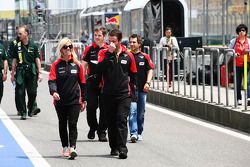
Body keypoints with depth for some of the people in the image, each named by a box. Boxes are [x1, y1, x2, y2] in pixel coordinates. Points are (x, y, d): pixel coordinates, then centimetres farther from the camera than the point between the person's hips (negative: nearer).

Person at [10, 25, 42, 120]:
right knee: (20, 93, -4)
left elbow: (37, 60, 4)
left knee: (32, 92, 0)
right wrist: (12, 74, 7)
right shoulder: (17, 46, 5)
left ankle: (31, 109, 21)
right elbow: (14, 61, 9)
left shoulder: (33, 46, 2)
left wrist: (40, 73, -1)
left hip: (31, 72, -1)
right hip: (20, 71, 1)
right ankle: (23, 112, 2)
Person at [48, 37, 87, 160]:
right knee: (62, 125, 13)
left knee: (72, 124, -10)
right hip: (60, 101, 1)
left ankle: (72, 148, -15)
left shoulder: (77, 65, 3)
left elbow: (82, 83, 7)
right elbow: (51, 80, -9)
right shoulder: (56, 65, 1)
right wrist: (53, 91, -29)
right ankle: (65, 147, 25)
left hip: (75, 100, -1)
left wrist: (84, 100, 7)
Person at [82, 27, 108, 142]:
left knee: (104, 108, 0)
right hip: (91, 82, 1)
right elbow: (84, 65, 8)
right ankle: (92, 128, 21)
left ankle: (102, 132, 8)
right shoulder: (89, 49, 6)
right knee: (91, 107, 0)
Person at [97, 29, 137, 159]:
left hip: (124, 94, -1)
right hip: (108, 93, 1)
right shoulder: (104, 53, 2)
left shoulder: (128, 55, 3)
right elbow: (100, 69, -16)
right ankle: (114, 147, 18)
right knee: (111, 122, 8)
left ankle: (122, 148, -15)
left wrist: (133, 92, 11)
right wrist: (109, 54, -18)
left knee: (121, 120, -10)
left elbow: (133, 75, 12)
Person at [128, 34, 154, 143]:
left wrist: (147, 83, -9)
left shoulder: (145, 57, 6)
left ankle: (139, 133, 22)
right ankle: (133, 133, -20)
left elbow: (150, 70, 5)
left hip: (142, 89, 2)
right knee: (132, 110, -14)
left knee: (141, 112, 10)